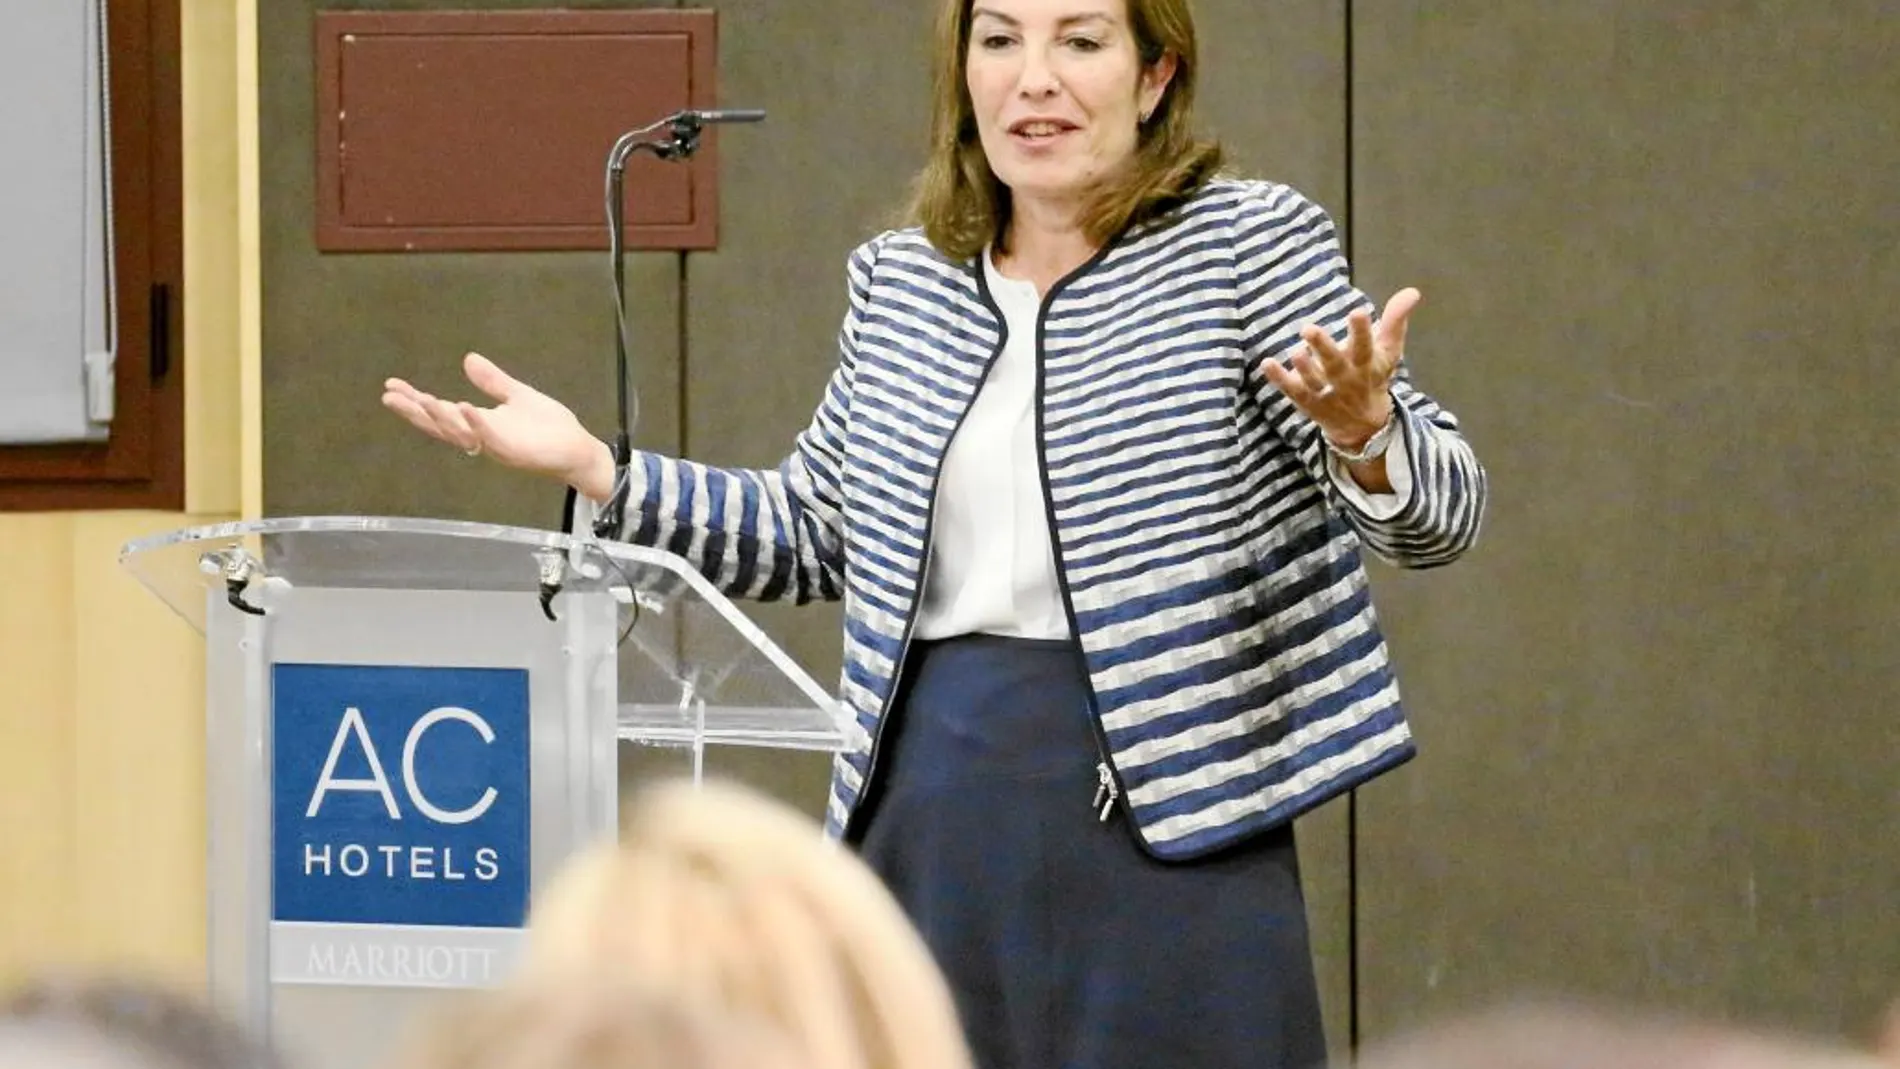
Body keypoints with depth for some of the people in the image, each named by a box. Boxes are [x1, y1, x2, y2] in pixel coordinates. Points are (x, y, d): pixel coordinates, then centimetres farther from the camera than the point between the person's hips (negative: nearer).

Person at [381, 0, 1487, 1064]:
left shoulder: (1252, 242, -3)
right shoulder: (897, 280, 11)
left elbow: (1441, 512, -9)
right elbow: (819, 536, 22)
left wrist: (1361, 431, -33)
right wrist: (594, 466, 11)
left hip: (1164, 816, -5)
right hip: (932, 802, 5)